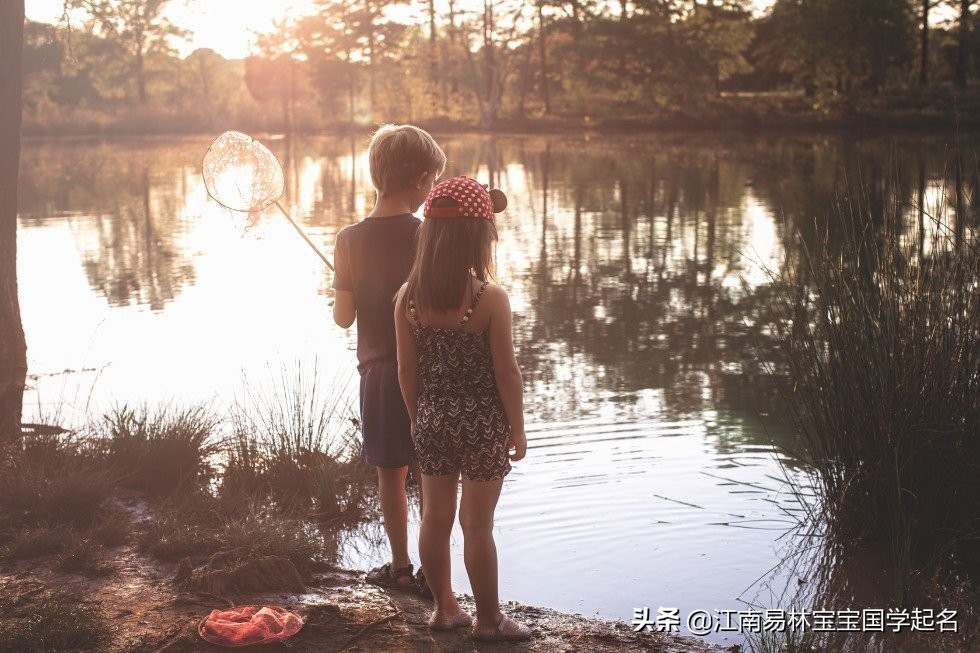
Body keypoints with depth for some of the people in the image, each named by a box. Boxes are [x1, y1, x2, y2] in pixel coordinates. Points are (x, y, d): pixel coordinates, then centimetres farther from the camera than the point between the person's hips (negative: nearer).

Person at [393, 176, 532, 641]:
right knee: (478, 524, 5)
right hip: (481, 423, -4)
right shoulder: (491, 299, -17)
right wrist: (517, 428, -2)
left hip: (432, 419, 4)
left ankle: (444, 608, 29)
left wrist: (417, 419, 14)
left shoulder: (407, 297, -4)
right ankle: (488, 619, 18)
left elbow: (406, 368, 1)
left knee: (436, 516, 15)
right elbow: (505, 372, -13)